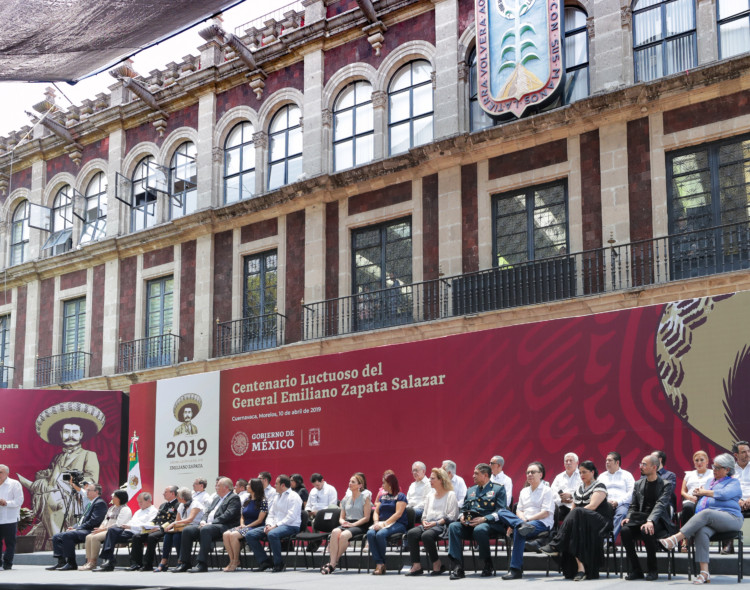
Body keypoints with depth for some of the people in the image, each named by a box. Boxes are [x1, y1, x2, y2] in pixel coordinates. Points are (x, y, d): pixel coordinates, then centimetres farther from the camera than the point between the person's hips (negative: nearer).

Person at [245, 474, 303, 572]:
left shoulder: (293, 497, -6)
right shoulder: (277, 496, 22)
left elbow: (291, 517, -17)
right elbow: (271, 513, 21)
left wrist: (275, 526, -20)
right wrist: (268, 525, 0)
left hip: (290, 526, -9)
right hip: (274, 526, 9)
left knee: (272, 534, -40)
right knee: (249, 535, -5)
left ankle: (278, 563, -24)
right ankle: (264, 561, -3)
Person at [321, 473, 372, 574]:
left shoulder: (365, 497, 3)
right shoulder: (346, 498, 19)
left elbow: (366, 518, -4)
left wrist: (353, 524, -14)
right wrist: (343, 521, -3)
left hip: (360, 526, -4)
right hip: (346, 524, 4)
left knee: (344, 535, -35)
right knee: (335, 532, -31)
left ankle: (333, 563, -26)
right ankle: (332, 563, -37)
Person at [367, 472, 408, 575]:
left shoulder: (400, 496, 3)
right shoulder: (383, 497, 24)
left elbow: (398, 514, -9)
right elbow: (376, 512, 18)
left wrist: (385, 523, -18)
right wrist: (376, 522, -4)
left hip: (397, 524, -5)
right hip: (381, 524, 5)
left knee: (380, 534, -35)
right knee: (370, 533, -29)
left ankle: (381, 563, -18)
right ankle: (379, 563, -32)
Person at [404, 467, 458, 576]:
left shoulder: (450, 495, 2)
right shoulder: (430, 495, 25)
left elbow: (452, 516, -7)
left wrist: (436, 523, -15)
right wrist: (424, 521, 2)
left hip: (442, 525, -7)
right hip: (428, 525, 7)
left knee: (426, 535, -34)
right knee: (411, 533, -22)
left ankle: (437, 564, -15)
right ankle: (416, 566, -23)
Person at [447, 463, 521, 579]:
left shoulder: (498, 489, 9)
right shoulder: (471, 490, 28)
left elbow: (500, 511, -3)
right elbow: (463, 508, 25)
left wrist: (484, 519, -18)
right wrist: (462, 517, -1)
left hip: (489, 523, -5)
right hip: (469, 524, 5)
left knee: (479, 529, -40)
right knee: (453, 526, -26)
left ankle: (487, 565, -17)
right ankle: (457, 567, -32)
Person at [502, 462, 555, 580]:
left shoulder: (547, 490, 7)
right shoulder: (524, 491, 28)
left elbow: (546, 513, -5)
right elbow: (519, 510, 21)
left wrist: (528, 519, -12)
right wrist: (522, 518, -3)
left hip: (542, 523, -6)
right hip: (525, 522, 6)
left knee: (518, 531, -35)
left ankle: (515, 569, -37)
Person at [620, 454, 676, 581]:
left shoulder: (666, 484, -1)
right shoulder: (638, 484, 16)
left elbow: (661, 505, -17)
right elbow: (633, 506, 16)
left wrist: (650, 521, -33)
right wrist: (628, 517, -8)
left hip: (657, 522, -5)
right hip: (640, 519, 5)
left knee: (646, 531, -37)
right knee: (625, 530, -26)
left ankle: (652, 570, -17)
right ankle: (636, 570, -14)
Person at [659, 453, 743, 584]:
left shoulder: (734, 482, 11)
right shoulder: (711, 481, 33)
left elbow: (724, 494, -9)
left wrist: (704, 492, 3)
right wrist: (699, 494, 9)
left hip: (730, 518, -5)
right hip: (709, 521, 5)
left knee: (706, 513, -37)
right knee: (701, 531, -33)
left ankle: (675, 539, -44)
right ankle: (704, 573, -41)